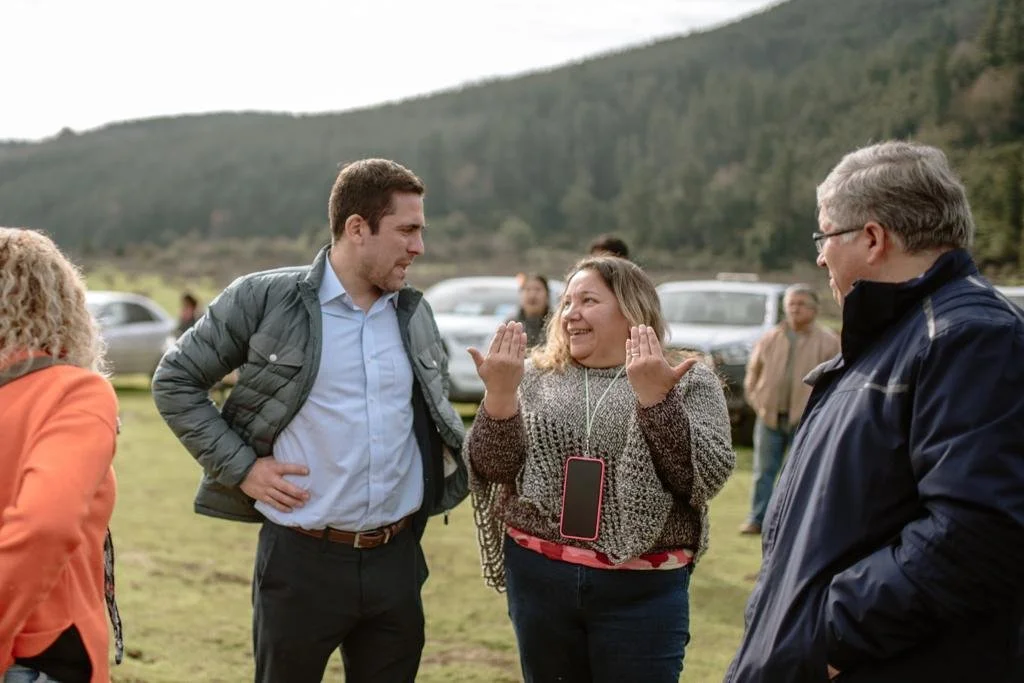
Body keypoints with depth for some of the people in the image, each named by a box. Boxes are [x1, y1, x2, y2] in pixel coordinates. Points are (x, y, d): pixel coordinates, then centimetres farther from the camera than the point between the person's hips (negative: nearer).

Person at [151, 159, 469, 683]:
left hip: (397, 559, 4)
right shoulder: (263, 298, -7)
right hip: (302, 560, -4)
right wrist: (241, 465, -8)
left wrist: (463, 455, 5)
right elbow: (175, 381, -1)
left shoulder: (415, 313, 8)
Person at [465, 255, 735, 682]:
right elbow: (492, 470, 0)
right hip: (538, 577, 3)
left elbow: (705, 477, -12)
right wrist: (499, 394, -16)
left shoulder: (688, 383, 0)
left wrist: (654, 397, -22)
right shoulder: (535, 377, 6)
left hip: (642, 589, -2)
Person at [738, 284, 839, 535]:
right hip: (770, 417, 3)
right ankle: (757, 519, 11)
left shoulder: (827, 342, -1)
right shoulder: (770, 339, 8)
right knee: (764, 471, 5)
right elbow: (753, 374, 15)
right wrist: (757, 402, 4)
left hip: (806, 420, -3)